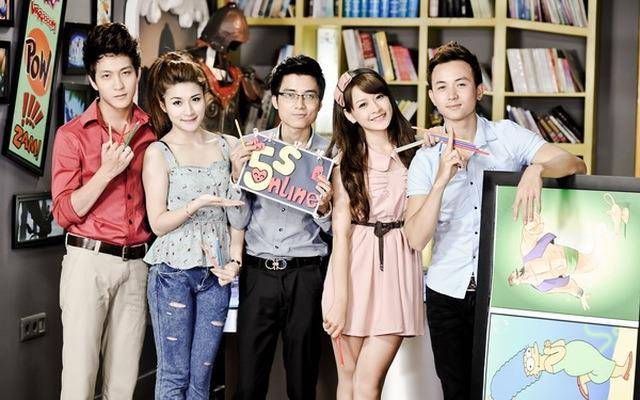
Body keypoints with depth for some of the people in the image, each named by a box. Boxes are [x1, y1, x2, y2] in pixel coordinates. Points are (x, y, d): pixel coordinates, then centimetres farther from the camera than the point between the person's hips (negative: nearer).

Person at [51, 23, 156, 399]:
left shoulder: (152, 133, 8)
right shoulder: (73, 134, -3)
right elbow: (65, 213, -7)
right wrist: (106, 172, -17)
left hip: (137, 263, 4)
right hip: (90, 260, -3)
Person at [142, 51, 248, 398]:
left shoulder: (227, 146, 6)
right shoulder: (158, 153, -4)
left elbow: (237, 210, 11)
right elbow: (158, 223, -8)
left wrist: (235, 259, 1)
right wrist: (196, 205, -23)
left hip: (216, 273, 3)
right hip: (173, 272, -3)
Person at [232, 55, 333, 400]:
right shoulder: (254, 146, 4)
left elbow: (333, 228, 4)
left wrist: (324, 207, -17)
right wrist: (237, 173, -10)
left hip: (306, 276, -1)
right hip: (257, 272, 1)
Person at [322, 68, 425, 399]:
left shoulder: (412, 150, 4)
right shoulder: (346, 160, 0)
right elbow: (341, 231, -6)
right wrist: (340, 299, -12)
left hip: (397, 266, 0)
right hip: (353, 265, 0)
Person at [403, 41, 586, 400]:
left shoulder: (508, 136, -2)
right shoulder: (425, 160, 0)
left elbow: (576, 164, -13)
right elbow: (416, 239, -11)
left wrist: (536, 169, -34)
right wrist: (442, 181, -24)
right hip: (447, 292, 2)